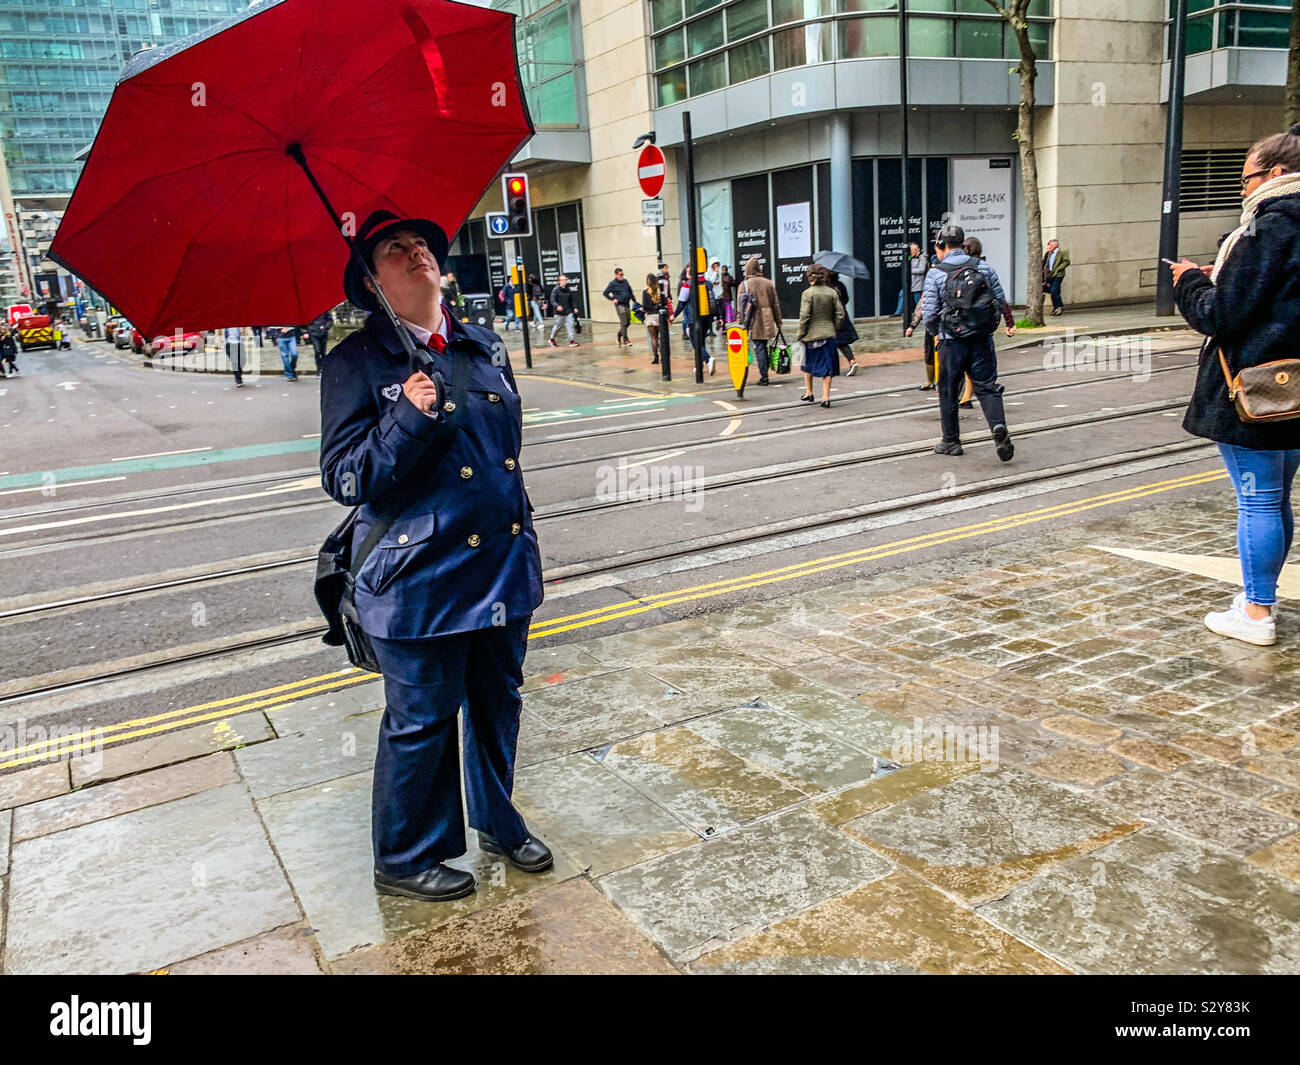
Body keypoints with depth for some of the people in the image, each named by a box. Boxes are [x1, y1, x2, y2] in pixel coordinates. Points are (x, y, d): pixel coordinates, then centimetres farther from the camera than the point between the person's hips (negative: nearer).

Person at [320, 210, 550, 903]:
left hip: (502, 566, 6)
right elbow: (344, 478, -12)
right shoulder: (355, 364, -7)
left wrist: (521, 538, 22)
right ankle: (405, 860, 29)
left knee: (498, 703, 19)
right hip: (419, 579, -6)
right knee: (420, 722, 7)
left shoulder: (485, 349, 10)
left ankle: (498, 822, 42)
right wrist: (409, 418, -25)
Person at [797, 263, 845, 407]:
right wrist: (834, 330, 13)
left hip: (811, 335, -3)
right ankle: (826, 397, 3)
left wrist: (800, 335, -4)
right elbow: (840, 314, 3)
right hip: (828, 334, 3)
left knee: (807, 365, 17)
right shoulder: (832, 292, 2)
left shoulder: (807, 293, -10)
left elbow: (804, 316, -12)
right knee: (827, 366, 5)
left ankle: (808, 393, 24)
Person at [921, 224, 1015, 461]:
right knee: (987, 387, 7)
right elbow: (1001, 301, 6)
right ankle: (998, 426, -17)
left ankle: (951, 441, 20)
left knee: (948, 392, 11)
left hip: (952, 342, -2)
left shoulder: (935, 274, -6)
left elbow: (929, 314, -8)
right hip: (983, 340, 2)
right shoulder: (984, 267, 4)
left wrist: (937, 332, 12)